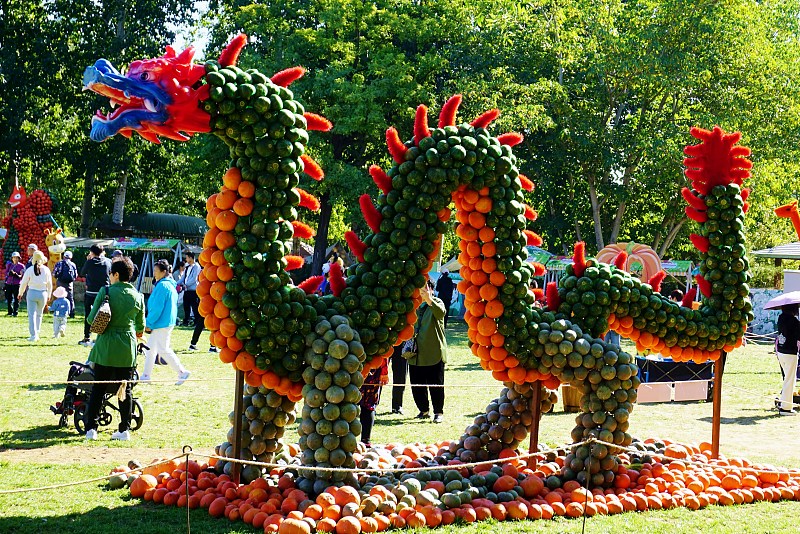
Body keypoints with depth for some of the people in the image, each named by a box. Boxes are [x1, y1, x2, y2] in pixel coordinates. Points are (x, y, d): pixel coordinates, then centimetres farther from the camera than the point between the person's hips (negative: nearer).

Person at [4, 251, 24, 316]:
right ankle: (10, 312, 18)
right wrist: (9, 273, -13)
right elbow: (6, 273, 8)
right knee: (9, 298, 7)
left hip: (17, 284, -3)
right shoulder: (9, 265, 11)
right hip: (9, 284, 4)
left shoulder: (21, 266, 1)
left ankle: (15, 312, -5)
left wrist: (16, 275, -21)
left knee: (16, 299, -7)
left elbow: (22, 276, -3)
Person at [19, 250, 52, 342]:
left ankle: (33, 335, -9)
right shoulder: (46, 270, -1)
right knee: (39, 314, 18)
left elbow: (24, 283, 0)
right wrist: (49, 295, 21)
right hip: (43, 293, 2)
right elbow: (50, 284, 6)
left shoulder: (29, 270, -5)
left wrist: (20, 293, 17)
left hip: (32, 293, -2)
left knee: (32, 314, 0)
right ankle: (37, 333, 22)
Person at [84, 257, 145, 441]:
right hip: (127, 349, 2)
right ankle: (124, 430, 9)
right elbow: (141, 325, 12)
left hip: (105, 347, -2)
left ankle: (91, 428, 4)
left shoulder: (105, 292, -7)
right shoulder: (137, 296, 2)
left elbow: (92, 319, -6)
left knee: (98, 388, 6)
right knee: (125, 389, 9)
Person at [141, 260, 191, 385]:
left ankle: (182, 372, -1)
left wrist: (149, 323, -14)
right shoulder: (171, 284, 12)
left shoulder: (162, 286, -18)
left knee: (163, 350, -4)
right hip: (167, 322, 10)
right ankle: (146, 375, 19)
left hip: (162, 324, -10)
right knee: (150, 348, 14)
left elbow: (157, 308, -21)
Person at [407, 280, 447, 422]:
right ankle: (424, 410, 21)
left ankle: (439, 412, 9)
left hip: (434, 353, -5)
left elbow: (441, 312, -28)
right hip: (416, 354, 5)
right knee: (417, 385, 7)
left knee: (436, 385, -2)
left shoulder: (436, 303, -3)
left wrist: (428, 299, -43)